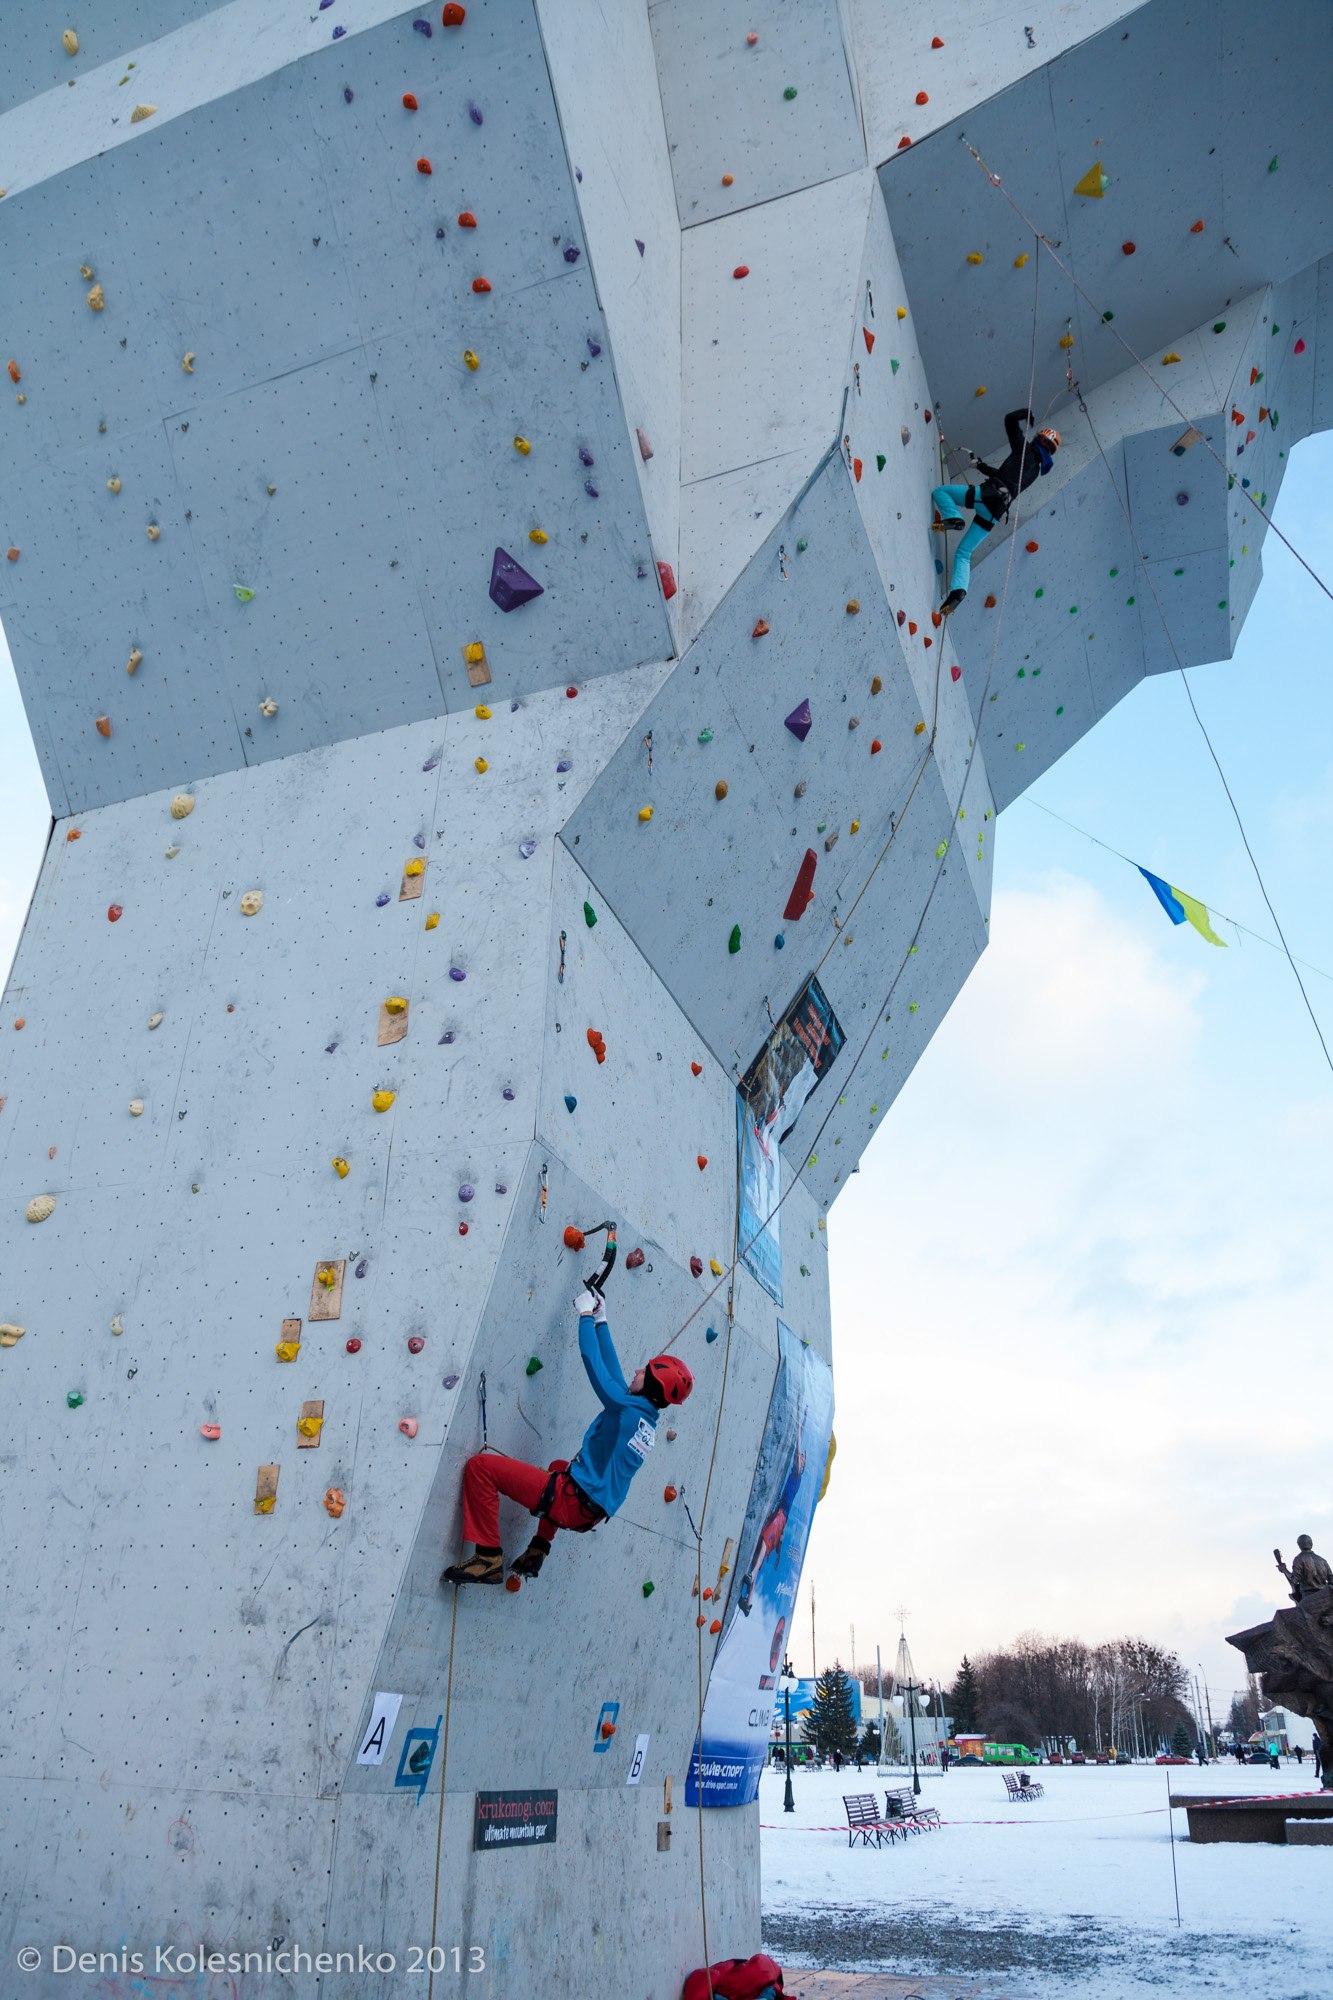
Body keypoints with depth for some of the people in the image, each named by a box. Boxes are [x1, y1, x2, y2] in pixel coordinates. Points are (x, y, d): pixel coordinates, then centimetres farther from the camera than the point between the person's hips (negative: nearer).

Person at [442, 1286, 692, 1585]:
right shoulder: (648, 1421, 10)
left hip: (575, 1503, -10)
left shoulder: (627, 1407, -16)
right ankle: (537, 1552, 32)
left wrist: (586, 1314, -1)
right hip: (591, 1514, 10)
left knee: (480, 1465, -12)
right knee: (559, 1466, 44)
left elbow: (595, 1361, -14)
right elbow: (612, 1367, 18)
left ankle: (488, 1557, -10)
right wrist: (600, 1321, 24)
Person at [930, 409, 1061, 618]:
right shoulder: (1037, 468, 27)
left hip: (989, 494, -7)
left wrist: (1027, 413, 26)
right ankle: (958, 590, -11)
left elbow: (1010, 419, 7)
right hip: (995, 513, 7)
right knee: (963, 553, 9)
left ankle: (953, 518, -20)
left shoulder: (1025, 449, 6)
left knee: (939, 491, 6)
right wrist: (981, 466, 43)